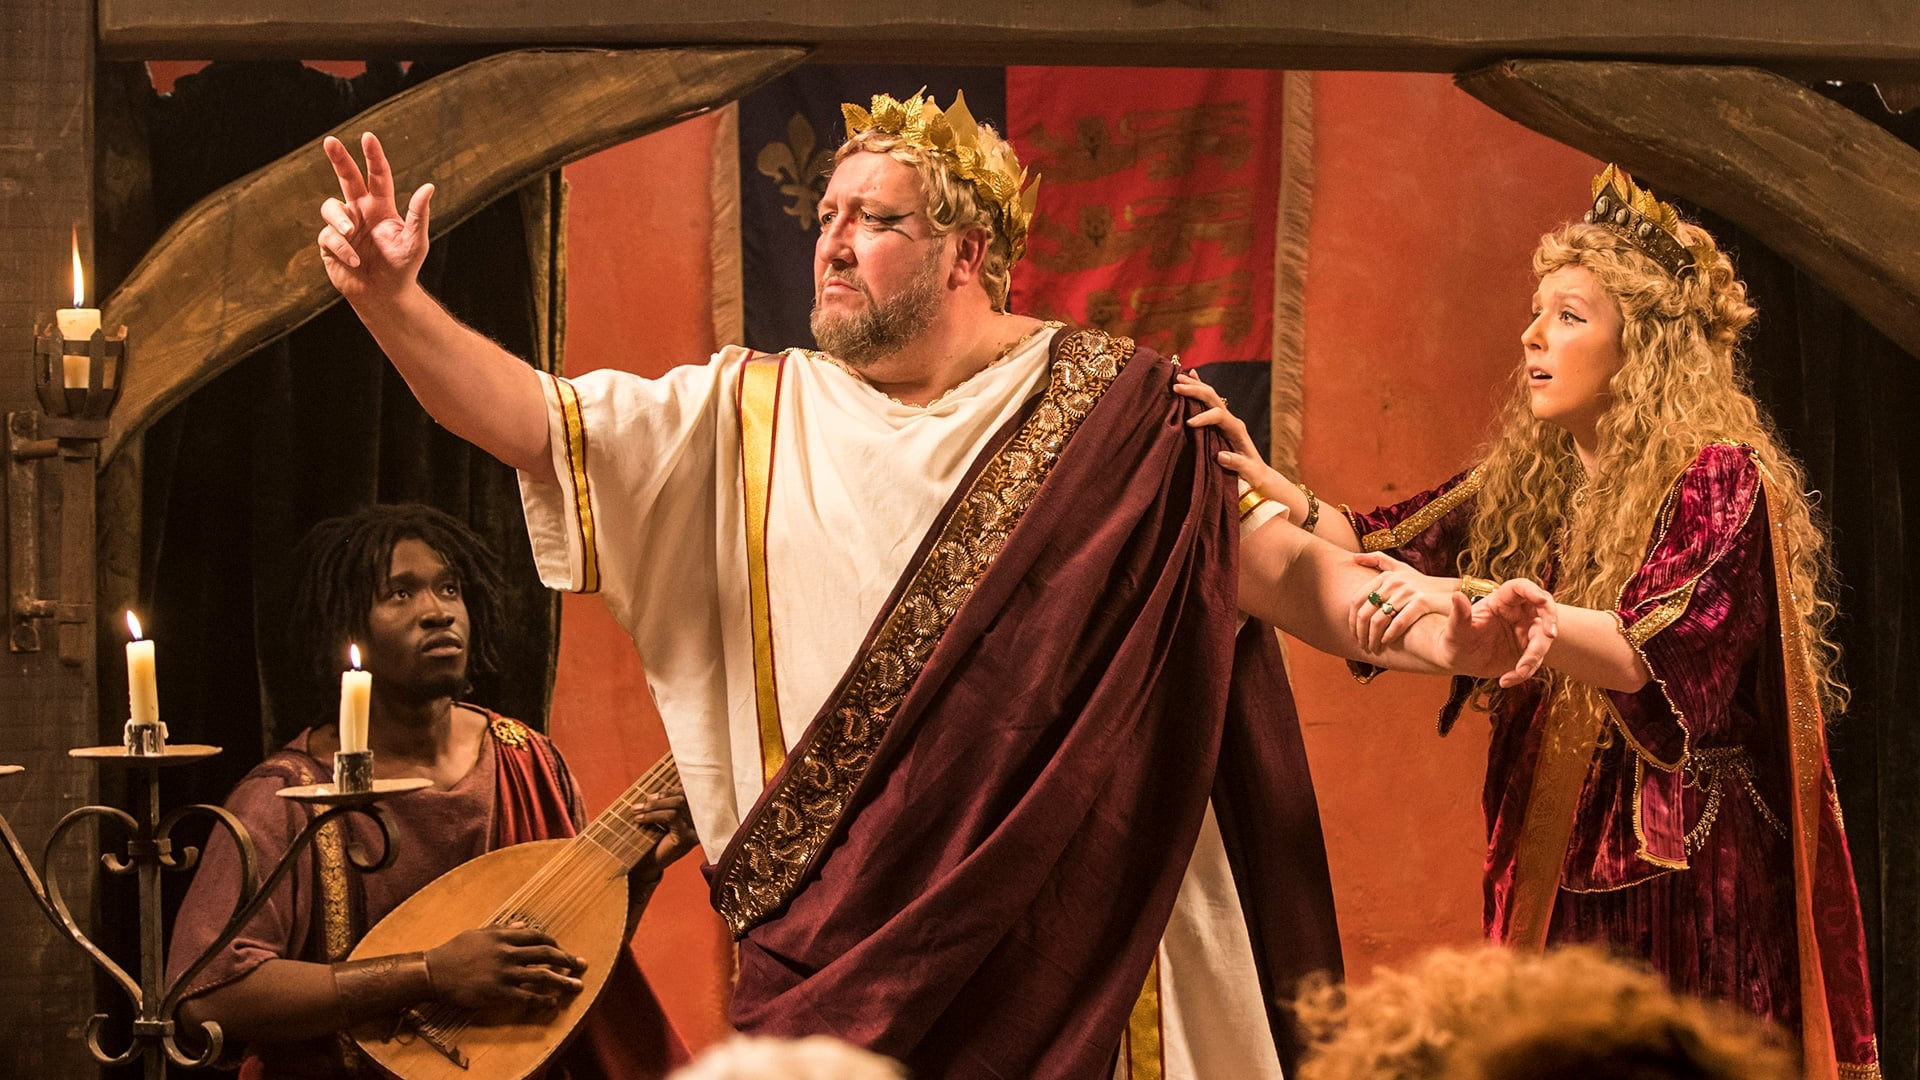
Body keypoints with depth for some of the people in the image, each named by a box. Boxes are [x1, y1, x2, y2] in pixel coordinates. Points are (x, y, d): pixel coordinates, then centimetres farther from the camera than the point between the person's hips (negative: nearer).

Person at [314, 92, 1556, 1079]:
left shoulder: (1109, 406, 2)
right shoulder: (752, 414, 8)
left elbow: (1277, 559, -3)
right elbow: (535, 423, 2)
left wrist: (1437, 636, -19)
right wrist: (394, 302, -13)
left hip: (1060, 909, -2)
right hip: (841, 938, 2)